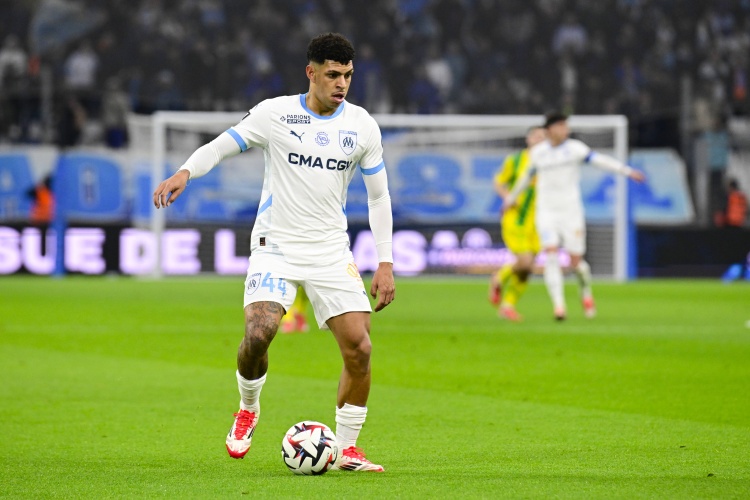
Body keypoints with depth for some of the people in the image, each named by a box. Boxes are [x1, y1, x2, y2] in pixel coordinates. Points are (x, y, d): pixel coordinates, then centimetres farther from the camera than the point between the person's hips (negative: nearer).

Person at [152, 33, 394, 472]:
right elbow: (221, 146, -1)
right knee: (258, 333, -24)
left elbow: (379, 196, 9)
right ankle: (248, 409, 8)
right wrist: (185, 172, -22)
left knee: (359, 348, -10)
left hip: (332, 253, 2)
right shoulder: (275, 114, -4)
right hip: (276, 246, -2)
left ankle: (347, 449, 7)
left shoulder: (362, 125, 2)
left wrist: (386, 263, 4)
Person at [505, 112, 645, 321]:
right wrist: (513, 196, 35)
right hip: (546, 213, 1)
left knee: (576, 262, -1)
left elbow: (600, 160, -14)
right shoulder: (537, 152, 4)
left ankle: (586, 292, 32)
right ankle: (559, 305, -19)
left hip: (571, 212, -1)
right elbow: (528, 175, 22)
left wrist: (628, 171, -25)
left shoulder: (574, 147, -5)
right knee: (551, 256, -17)